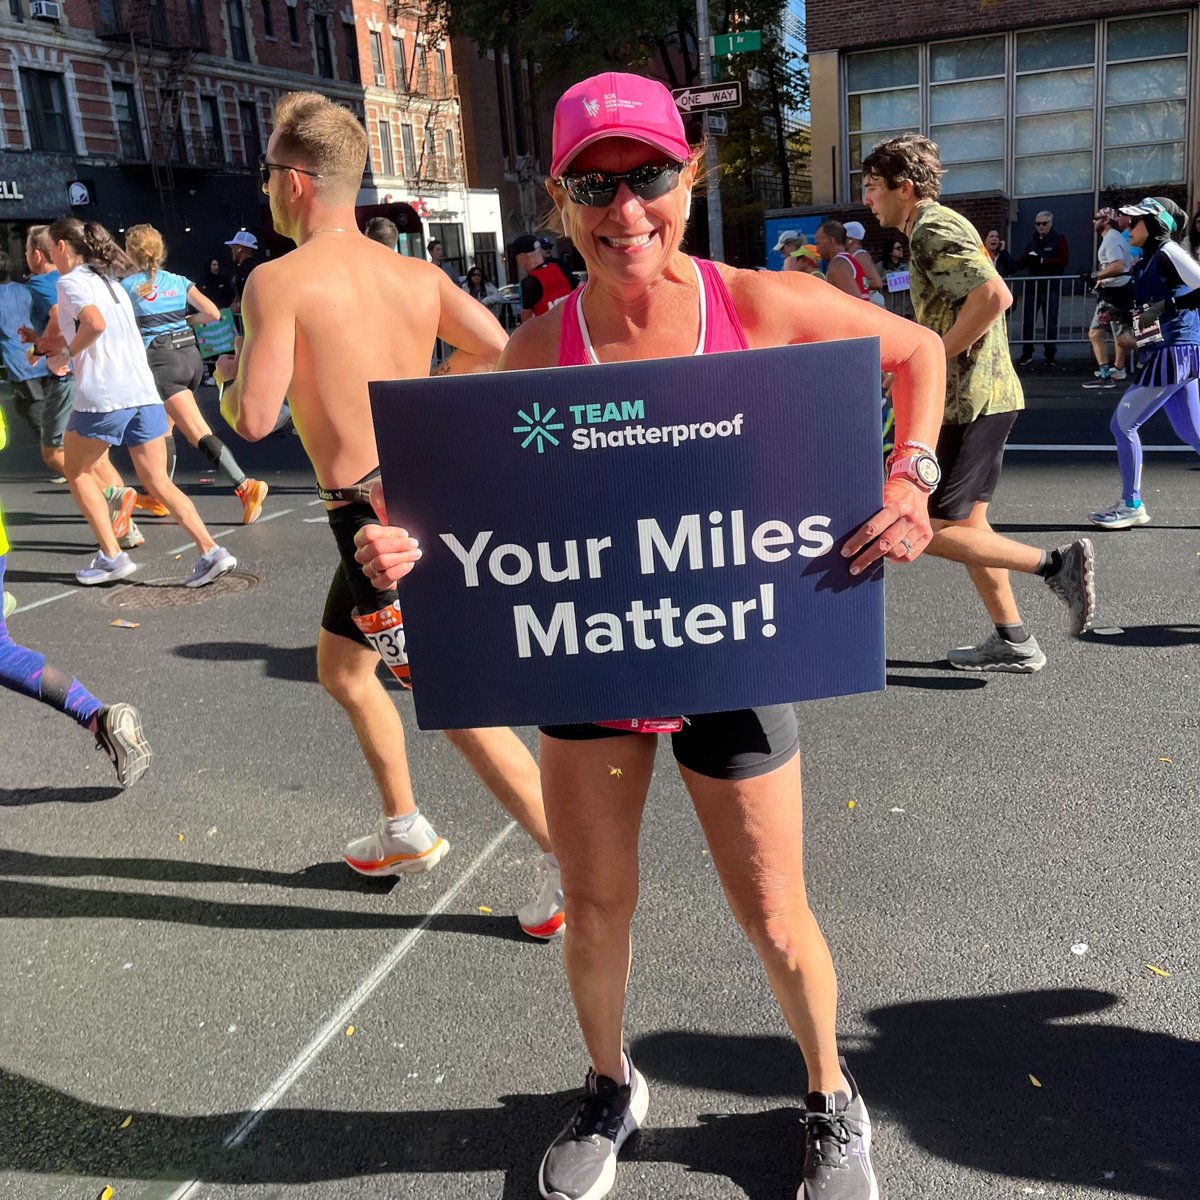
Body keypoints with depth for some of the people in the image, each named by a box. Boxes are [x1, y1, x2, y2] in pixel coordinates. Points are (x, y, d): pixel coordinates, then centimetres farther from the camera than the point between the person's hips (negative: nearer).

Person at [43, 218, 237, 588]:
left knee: (77, 471, 15)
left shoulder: (70, 282, -2)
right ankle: (210, 551, -9)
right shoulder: (109, 281, 23)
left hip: (103, 396, -7)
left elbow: (96, 323, -21)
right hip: (144, 391, 7)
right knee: (159, 482, 6)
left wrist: (65, 355, -6)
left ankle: (112, 557, 11)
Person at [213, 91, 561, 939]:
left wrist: (231, 374, 7)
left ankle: (568, 858, 8)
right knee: (341, 670, 24)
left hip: (377, 516, -8)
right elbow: (499, 350, 0)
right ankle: (406, 830, 33)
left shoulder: (281, 280, -11)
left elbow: (254, 419, -17)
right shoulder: (416, 274, 7)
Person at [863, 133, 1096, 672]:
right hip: (986, 394, 10)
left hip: (969, 399, -10)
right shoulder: (937, 226, 18)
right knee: (967, 522, 14)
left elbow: (995, 294, -28)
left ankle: (1057, 564, -4)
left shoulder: (934, 229, -14)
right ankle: (1013, 642, 20)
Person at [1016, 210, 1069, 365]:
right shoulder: (1032, 241, 16)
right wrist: (1027, 259, -9)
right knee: (1027, 321, 3)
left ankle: (1050, 355, 6)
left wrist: (1042, 260, -20)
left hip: (1051, 288, -4)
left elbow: (1063, 260, -12)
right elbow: (1022, 263, 14)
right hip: (1032, 287, 4)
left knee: (1051, 323, 0)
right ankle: (1027, 354, 12)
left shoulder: (1059, 239, 1)